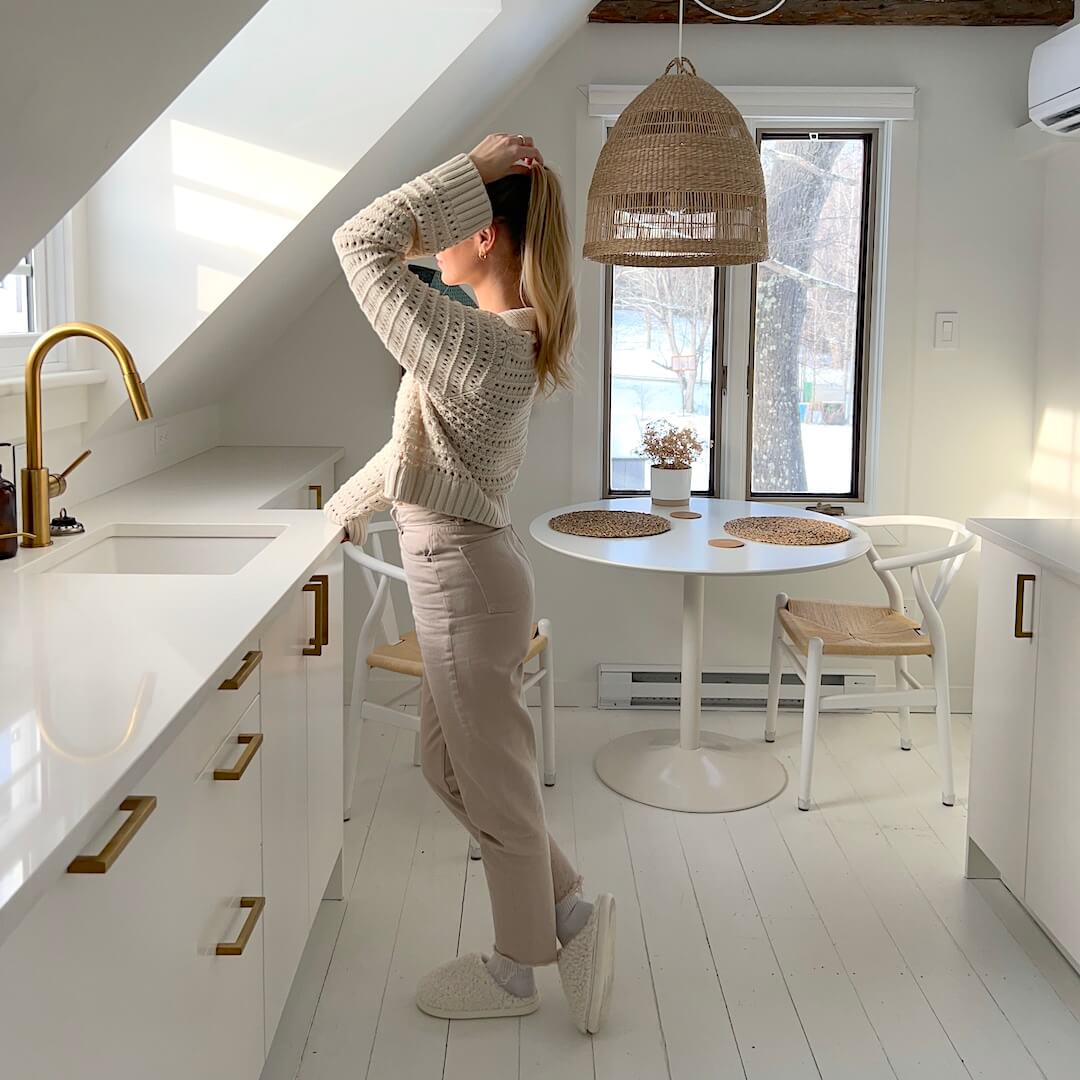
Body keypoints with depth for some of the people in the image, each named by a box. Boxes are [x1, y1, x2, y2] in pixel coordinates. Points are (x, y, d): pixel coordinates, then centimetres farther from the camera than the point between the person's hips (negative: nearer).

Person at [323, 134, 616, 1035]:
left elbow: (360, 243, -26)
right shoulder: (515, 337, 6)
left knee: (493, 778, 7)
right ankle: (571, 911, 30)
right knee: (446, 764, 21)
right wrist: (340, 514, 23)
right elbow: (420, 441, 15)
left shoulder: (474, 342, -25)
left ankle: (516, 972, 28)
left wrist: (468, 172, -23)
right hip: (464, 568, 10)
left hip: (464, 580, -9)